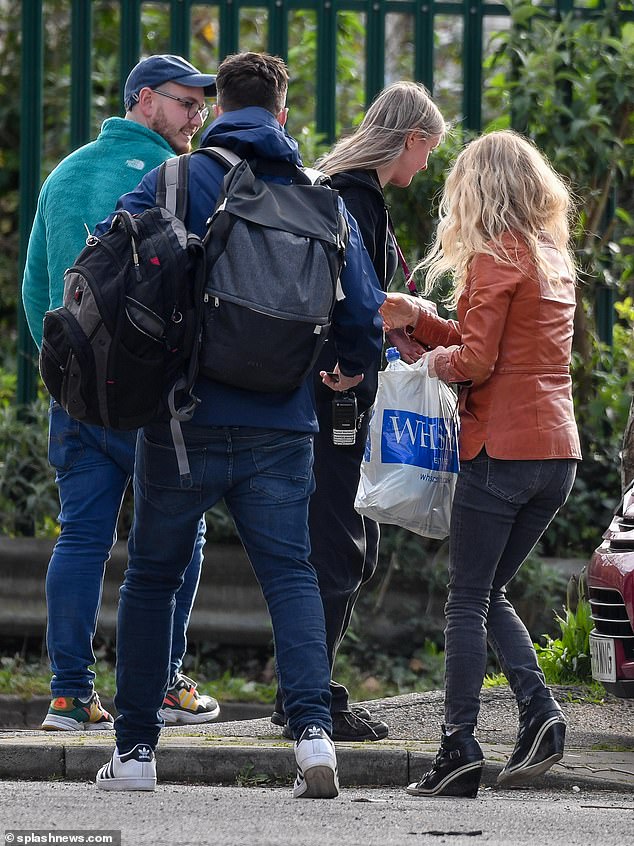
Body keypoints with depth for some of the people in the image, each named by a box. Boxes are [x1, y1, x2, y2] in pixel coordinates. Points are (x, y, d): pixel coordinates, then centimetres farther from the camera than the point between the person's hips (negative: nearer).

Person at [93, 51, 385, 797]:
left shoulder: (178, 181, -2)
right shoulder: (323, 201, 6)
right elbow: (365, 316, 6)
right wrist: (352, 367, 28)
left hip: (184, 420, -1)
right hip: (279, 426, 1)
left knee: (151, 576, 12)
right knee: (290, 575, 5)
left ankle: (134, 749, 14)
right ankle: (312, 730, -16)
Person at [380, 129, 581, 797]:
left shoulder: (495, 258, -8)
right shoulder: (554, 259, 16)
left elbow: (475, 360, -14)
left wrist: (433, 359, 5)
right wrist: (418, 320, 15)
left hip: (501, 447, -8)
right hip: (557, 449, 8)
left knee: (467, 600, -1)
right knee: (490, 593, 16)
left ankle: (459, 748, -6)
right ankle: (538, 711, -4)